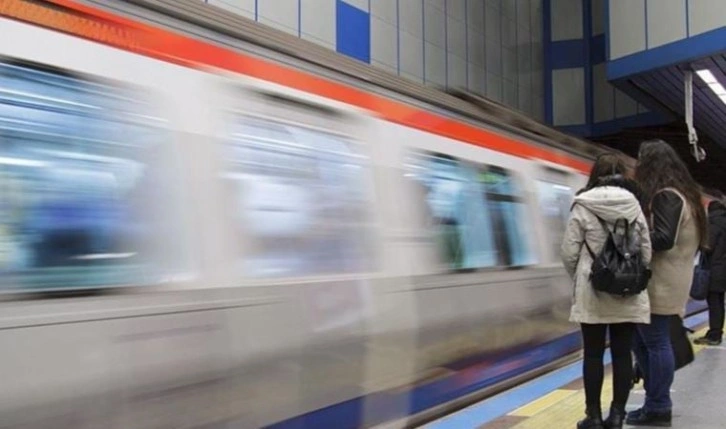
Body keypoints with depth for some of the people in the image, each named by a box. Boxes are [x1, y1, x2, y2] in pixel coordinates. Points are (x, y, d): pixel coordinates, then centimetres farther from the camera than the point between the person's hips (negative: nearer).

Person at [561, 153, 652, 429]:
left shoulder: (583, 206, -7)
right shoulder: (634, 206, 3)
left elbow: (569, 252, -8)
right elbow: (646, 252, 5)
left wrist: (578, 278, 10)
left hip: (592, 292, -3)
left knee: (594, 355, 5)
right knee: (622, 354, 8)